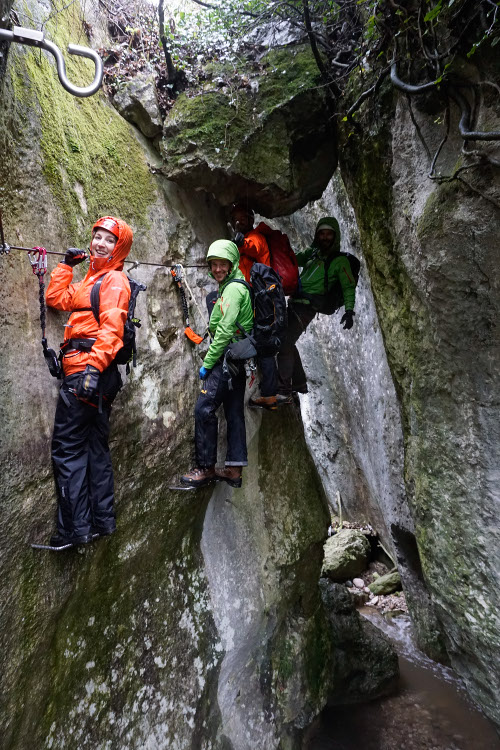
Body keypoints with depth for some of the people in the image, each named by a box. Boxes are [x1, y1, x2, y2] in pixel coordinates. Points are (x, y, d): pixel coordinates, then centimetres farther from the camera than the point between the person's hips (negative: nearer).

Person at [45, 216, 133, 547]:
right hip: (92, 374, 10)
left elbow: (112, 328, -20)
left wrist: (93, 367, -29)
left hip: (86, 370, -10)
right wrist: (66, 266, 22)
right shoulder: (94, 278, 23)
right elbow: (57, 299, 27)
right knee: (95, 445, 13)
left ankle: (74, 527, 1)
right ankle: (101, 520, 24)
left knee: (67, 447, -6)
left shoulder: (115, 280, -7)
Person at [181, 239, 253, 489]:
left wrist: (207, 362, -16)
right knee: (234, 412, 9)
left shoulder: (233, 288, -12)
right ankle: (234, 470, 15)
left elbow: (225, 330, -20)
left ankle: (206, 468, 0)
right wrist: (212, 358, 20)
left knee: (204, 409, -7)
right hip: (238, 361, 10)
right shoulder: (235, 287, 19)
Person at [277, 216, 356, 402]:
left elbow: (349, 287, 0)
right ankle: (299, 383, 28)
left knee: (285, 344, -18)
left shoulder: (340, 261, -1)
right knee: (287, 342, 14)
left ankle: (284, 391, -17)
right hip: (294, 303, 8)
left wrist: (349, 310, -12)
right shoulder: (312, 253, 16)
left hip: (307, 308, -8)